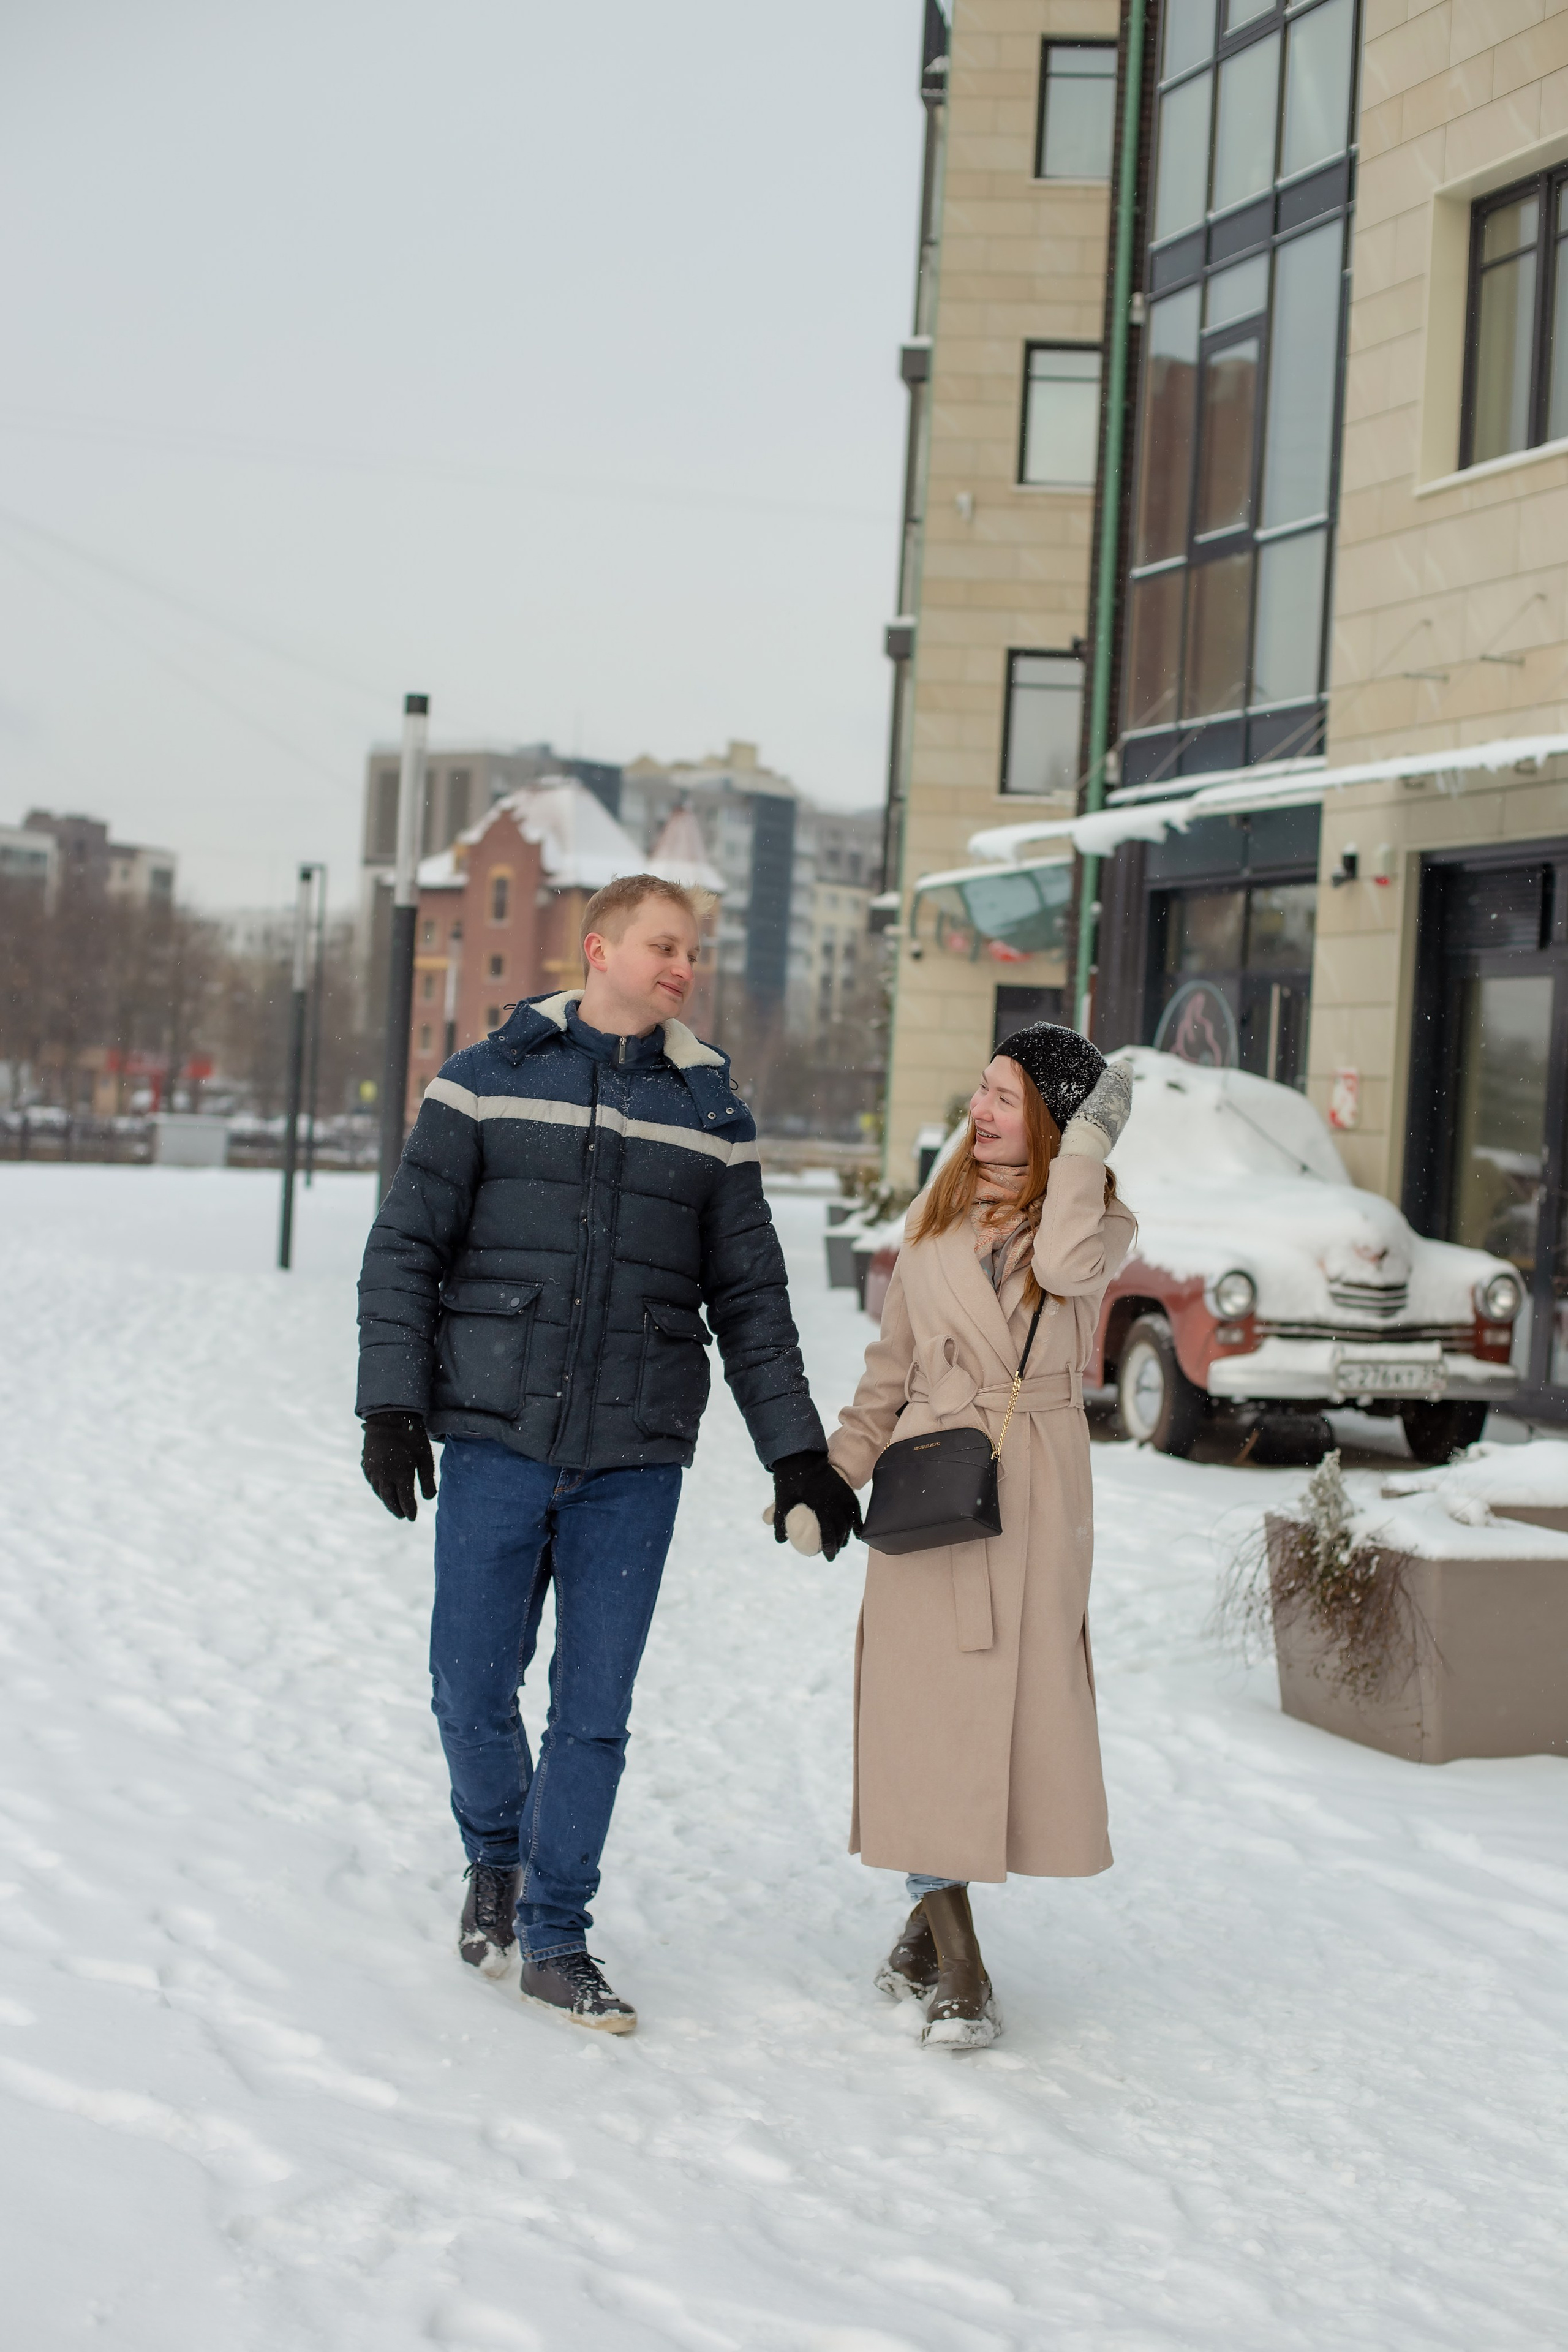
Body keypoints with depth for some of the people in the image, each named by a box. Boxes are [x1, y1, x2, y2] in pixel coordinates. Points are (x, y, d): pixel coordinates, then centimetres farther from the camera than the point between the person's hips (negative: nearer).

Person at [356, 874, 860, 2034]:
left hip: (635, 1462, 2)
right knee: (473, 1690, 1)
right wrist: (392, 1403, -7)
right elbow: (405, 1250, 2)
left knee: (595, 1708, 3)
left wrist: (798, 1452, 8)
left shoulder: (712, 1114, 9)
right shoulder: (487, 1081, 2)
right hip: (495, 1443, -1)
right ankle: (497, 1855, 30)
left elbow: (751, 1300, 12)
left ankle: (556, 1938, 16)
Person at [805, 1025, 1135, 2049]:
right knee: (925, 1712, -2)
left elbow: (1066, 1267, -21)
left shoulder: (1100, 1221, 4)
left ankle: (933, 1920, 20)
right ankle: (957, 1971, 6)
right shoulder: (938, 1218, 13)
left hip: (1034, 1493, -2)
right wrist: (831, 1479, 10)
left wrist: (1088, 1144, -11)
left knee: (1014, 1706, 1)